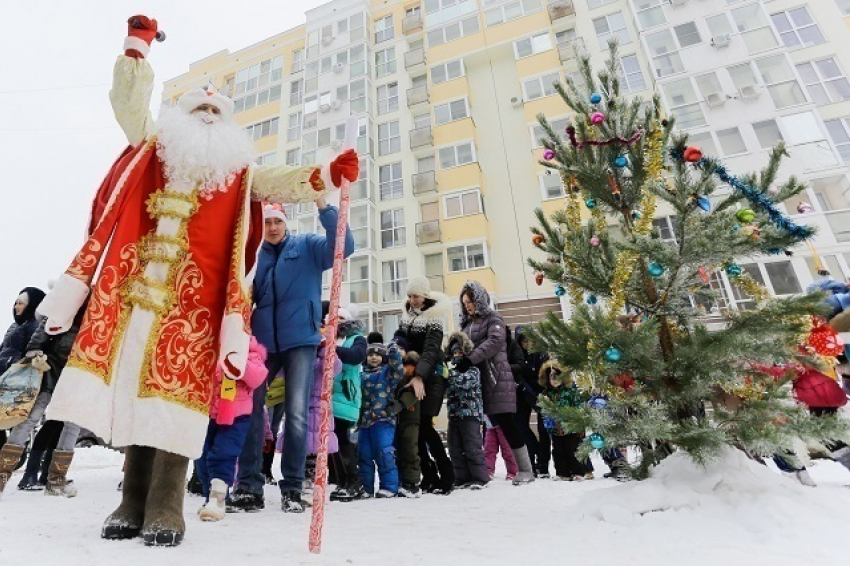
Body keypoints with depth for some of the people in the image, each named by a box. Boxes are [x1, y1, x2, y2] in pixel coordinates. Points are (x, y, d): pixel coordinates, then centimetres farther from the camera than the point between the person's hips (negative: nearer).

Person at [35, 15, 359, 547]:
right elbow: (130, 102, 27)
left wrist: (326, 175, -8)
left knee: (174, 400, -6)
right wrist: (138, 45, 24)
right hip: (135, 292, 3)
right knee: (131, 394, 3)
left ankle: (164, 511, -1)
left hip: (190, 302, -2)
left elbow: (283, 183, 8)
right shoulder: (154, 150, 22)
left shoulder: (239, 173, 16)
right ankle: (133, 506, 13)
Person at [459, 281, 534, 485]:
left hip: (495, 377, -5)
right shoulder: (466, 323, 20)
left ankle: (525, 469, 8)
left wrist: (470, 359, -25)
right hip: (475, 379, 5)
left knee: (506, 423, -3)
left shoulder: (492, 318, 1)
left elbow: (495, 341, -16)